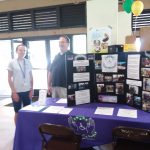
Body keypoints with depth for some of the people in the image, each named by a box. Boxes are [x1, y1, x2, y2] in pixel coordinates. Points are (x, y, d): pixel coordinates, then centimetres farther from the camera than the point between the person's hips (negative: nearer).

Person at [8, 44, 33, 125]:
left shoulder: (28, 62, 4)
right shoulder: (12, 63, -3)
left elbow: (31, 77, 9)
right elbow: (9, 78, -3)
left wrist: (31, 89, 4)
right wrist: (13, 91, -7)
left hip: (27, 91, 3)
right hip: (17, 92, -2)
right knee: (17, 112, 9)